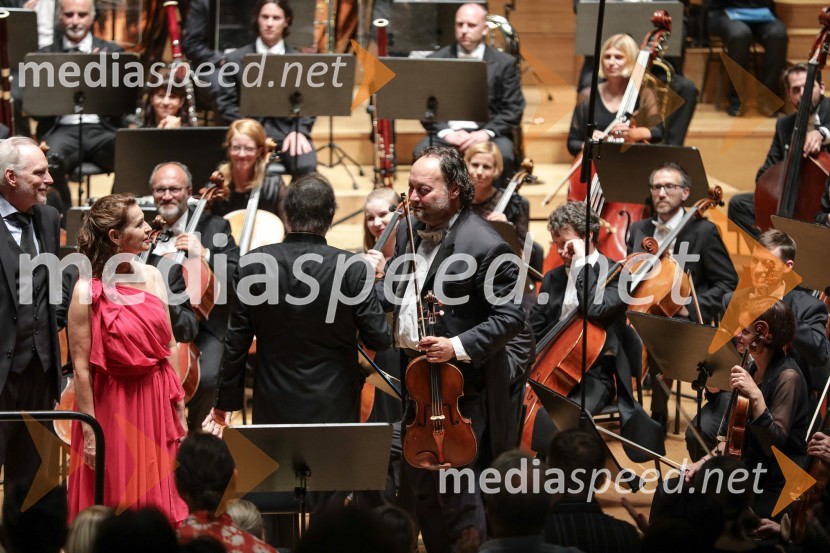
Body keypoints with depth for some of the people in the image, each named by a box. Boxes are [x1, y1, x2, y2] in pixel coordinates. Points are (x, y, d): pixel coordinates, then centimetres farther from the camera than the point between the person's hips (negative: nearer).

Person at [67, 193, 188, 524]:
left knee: (159, 503, 11)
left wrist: (179, 409, 7)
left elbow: (169, 346, 8)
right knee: (117, 505, 6)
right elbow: (81, 366, -13)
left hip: (157, 401, 5)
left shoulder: (152, 277, 2)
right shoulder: (88, 291, -14)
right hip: (113, 406, -5)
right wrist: (90, 432, -14)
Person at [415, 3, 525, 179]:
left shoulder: (504, 63, 7)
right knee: (423, 153, -32)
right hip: (448, 132, 1)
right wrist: (446, 132, -13)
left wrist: (487, 132, -13)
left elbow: (513, 109, 3)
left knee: (502, 156, -34)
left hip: (488, 134, -1)